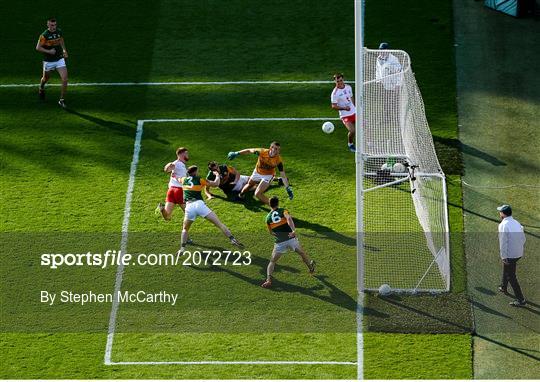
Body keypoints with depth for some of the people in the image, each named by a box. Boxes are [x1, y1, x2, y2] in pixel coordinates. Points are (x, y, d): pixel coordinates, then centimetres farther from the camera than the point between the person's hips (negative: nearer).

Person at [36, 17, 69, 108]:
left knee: (65, 79, -13)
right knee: (46, 78, 18)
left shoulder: (59, 31, -1)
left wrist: (64, 49, 10)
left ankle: (62, 100, -4)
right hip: (48, 61, -3)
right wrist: (49, 51, -23)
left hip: (59, 59, 3)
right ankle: (41, 88, 56)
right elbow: (38, 47, -15)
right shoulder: (44, 35, -17)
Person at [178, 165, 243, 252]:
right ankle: (232, 239, -13)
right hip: (199, 204, -2)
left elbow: (178, 179, 45)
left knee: (185, 229, 23)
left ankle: (182, 248, 5)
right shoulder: (199, 180, 12)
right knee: (219, 224, -1)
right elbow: (215, 184, 9)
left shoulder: (184, 179, 20)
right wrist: (217, 175, 28)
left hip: (189, 206, 2)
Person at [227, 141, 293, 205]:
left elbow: (283, 175, -24)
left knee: (258, 194, -19)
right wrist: (236, 153, -9)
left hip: (268, 175, -3)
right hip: (257, 172, 3)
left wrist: (288, 188, -26)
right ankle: (241, 195, 63)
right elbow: (249, 151, -14)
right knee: (249, 185, 30)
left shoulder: (278, 160, -31)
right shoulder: (262, 152, -31)